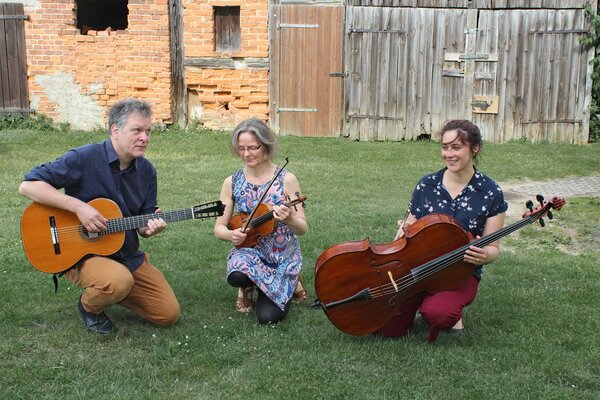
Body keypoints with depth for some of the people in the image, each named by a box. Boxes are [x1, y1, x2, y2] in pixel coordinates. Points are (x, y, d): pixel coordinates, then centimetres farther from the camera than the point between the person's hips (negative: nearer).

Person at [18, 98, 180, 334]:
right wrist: (78, 206, -28)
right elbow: (28, 186, -21)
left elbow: (142, 224, 8)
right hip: (81, 254, -6)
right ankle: (89, 306, -1)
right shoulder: (85, 158, -17)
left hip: (128, 256, 6)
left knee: (169, 314, -2)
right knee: (119, 281, -37)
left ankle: (108, 292, 21)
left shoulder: (146, 171, 1)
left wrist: (151, 227, -17)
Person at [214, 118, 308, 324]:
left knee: (268, 317, -15)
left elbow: (303, 228, -10)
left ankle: (288, 282, 19)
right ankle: (247, 287, 6)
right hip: (248, 250, 1)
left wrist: (289, 219, -33)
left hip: (283, 257, -1)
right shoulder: (232, 183, -4)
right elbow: (219, 227, 0)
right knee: (236, 276, -34)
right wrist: (230, 234, -23)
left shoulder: (286, 180, -12)